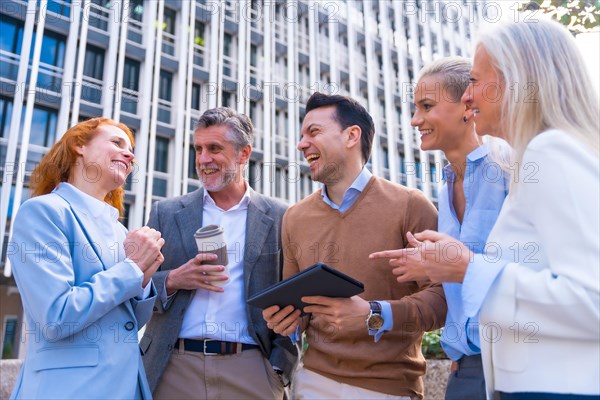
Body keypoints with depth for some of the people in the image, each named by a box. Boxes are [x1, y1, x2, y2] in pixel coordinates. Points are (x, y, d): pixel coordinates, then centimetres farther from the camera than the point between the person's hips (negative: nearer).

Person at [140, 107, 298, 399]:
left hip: (251, 369, -1)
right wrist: (171, 280, -13)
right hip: (173, 368, 2)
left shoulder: (280, 217, 1)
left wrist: (282, 366, -6)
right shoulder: (166, 213, 5)